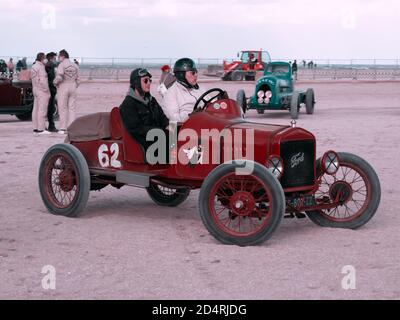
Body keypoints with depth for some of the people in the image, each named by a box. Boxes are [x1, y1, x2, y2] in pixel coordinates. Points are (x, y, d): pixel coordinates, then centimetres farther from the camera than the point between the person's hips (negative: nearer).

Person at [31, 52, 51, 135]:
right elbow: (42, 81, -20)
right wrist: (47, 92, -14)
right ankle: (41, 129, -9)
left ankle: (35, 129, 12)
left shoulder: (34, 66, 12)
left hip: (36, 90, 10)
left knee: (36, 110, 9)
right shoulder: (40, 67, -17)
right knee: (42, 110, -8)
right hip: (42, 91, -10)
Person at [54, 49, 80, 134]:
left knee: (62, 109, 0)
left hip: (63, 89, -5)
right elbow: (77, 79, 9)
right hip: (72, 88, 5)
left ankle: (63, 129, -1)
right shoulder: (75, 66, 8)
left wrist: (55, 83, -4)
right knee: (72, 109, 6)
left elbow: (59, 77, -22)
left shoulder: (61, 65, -11)